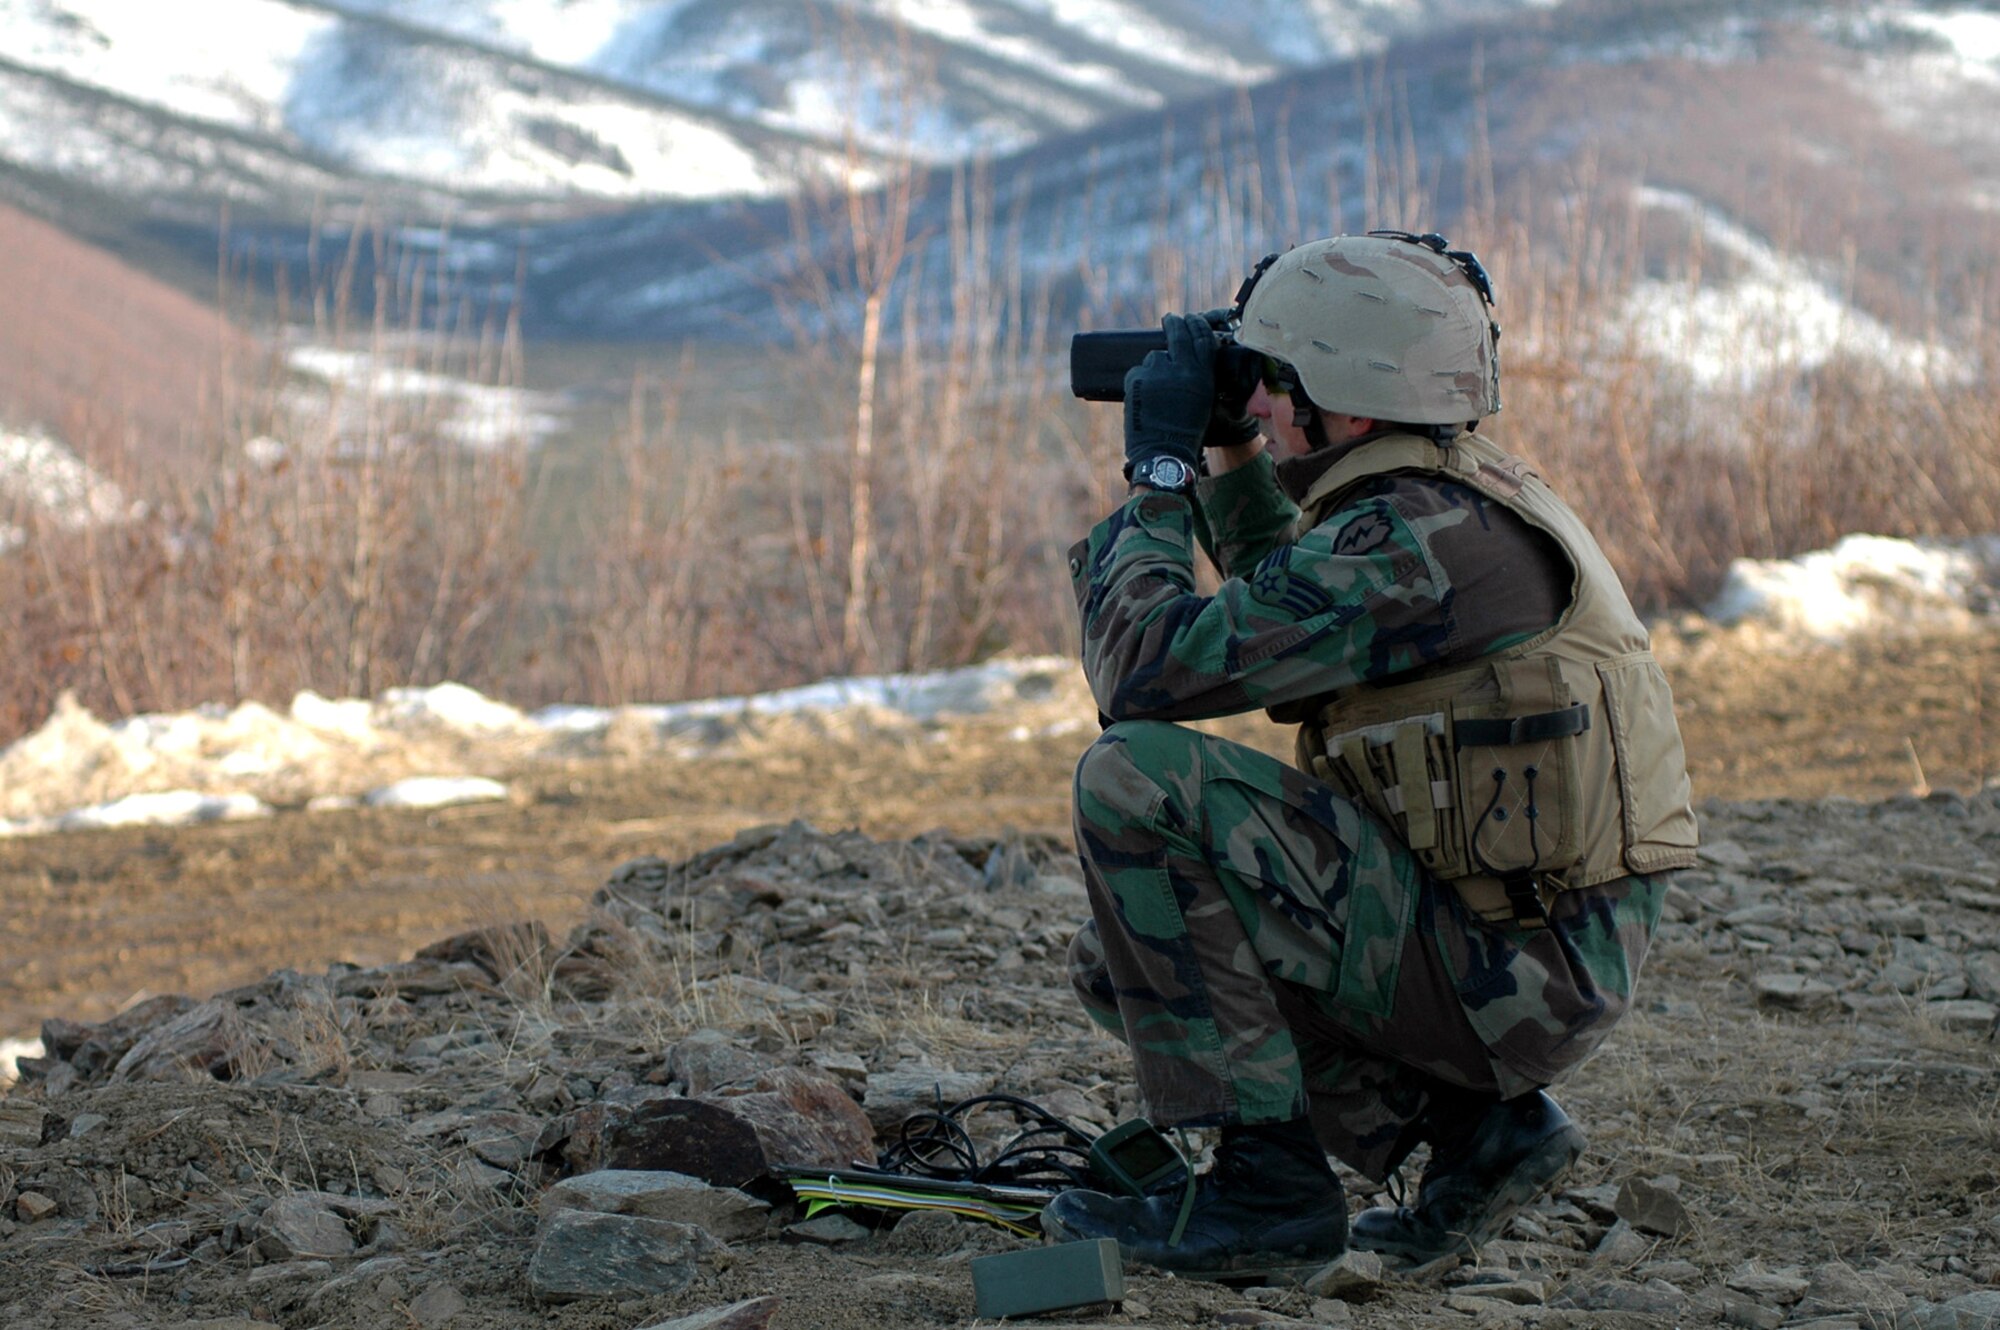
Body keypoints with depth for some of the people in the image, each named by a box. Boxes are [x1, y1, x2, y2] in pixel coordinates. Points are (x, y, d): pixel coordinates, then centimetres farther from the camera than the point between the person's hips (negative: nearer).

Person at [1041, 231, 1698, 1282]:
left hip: (1499, 973, -10)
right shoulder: (1468, 505, 11)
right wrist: (1230, 453, 22)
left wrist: (1158, 466, -8)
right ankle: (1470, 1122, 9)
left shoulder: (1417, 543, -20)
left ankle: (1268, 1185, -13)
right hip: (1532, 961, 10)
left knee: (1136, 781, -17)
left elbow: (1146, 671, -22)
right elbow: (1292, 611, 33)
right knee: (1120, 959, 16)